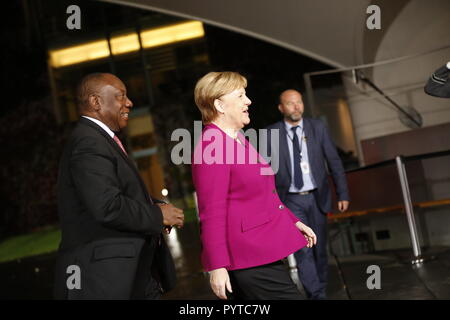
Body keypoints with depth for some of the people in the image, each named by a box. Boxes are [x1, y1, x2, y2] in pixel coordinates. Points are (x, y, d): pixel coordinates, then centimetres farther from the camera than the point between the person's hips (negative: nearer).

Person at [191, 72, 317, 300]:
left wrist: (293, 221, 23)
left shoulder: (238, 139, 14)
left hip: (263, 250, 9)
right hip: (249, 260, -9)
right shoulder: (211, 145, -15)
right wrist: (217, 266, -21)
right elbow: (212, 212, -19)